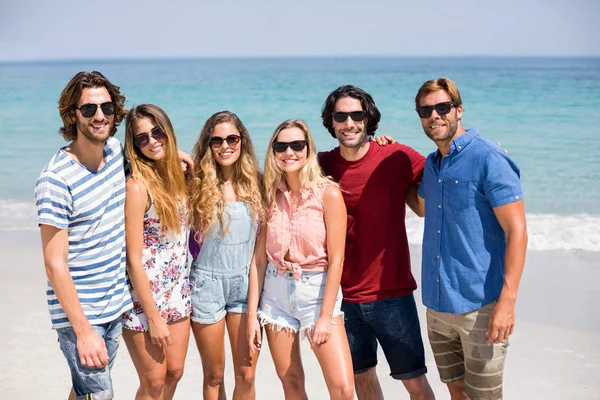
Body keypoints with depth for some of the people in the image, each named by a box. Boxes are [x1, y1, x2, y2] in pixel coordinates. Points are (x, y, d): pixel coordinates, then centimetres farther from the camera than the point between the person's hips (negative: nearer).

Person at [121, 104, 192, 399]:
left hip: (178, 293, 6)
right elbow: (134, 259, -18)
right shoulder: (137, 187, -18)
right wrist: (153, 318, -17)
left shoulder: (178, 176, 2)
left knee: (174, 373, 16)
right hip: (144, 297, -6)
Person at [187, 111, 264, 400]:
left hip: (245, 282, 2)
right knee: (214, 376, 10)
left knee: (246, 375, 4)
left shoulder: (254, 184, 2)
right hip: (207, 282, -2)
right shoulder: (197, 184, -4)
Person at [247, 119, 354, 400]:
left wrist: (325, 316, -13)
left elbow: (336, 259, -10)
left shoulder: (328, 193, -9)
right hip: (275, 292, 4)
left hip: (317, 290, -3)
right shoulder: (271, 195, 4)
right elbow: (260, 258, 5)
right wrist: (252, 314, 2)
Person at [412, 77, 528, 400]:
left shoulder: (488, 159, -13)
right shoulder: (431, 164, 10)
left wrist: (507, 301, -22)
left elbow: (516, 231, -16)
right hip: (437, 304, 7)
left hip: (480, 305, -7)